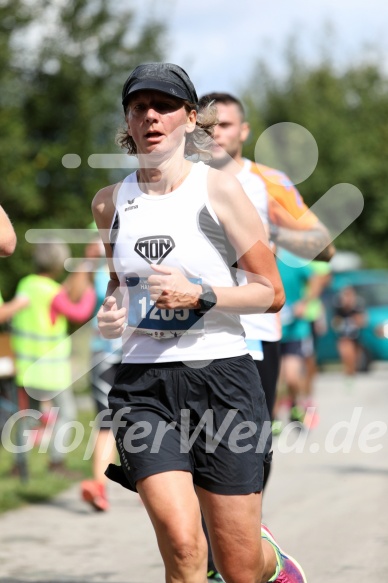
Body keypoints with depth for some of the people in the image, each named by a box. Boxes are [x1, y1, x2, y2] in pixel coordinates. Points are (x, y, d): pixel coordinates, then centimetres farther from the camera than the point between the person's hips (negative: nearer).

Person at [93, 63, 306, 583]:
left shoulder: (218, 190, -3)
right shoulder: (110, 202, 8)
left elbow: (271, 293, -1)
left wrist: (201, 296, -16)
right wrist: (112, 312, 4)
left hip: (220, 375, -2)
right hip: (142, 385, 2)